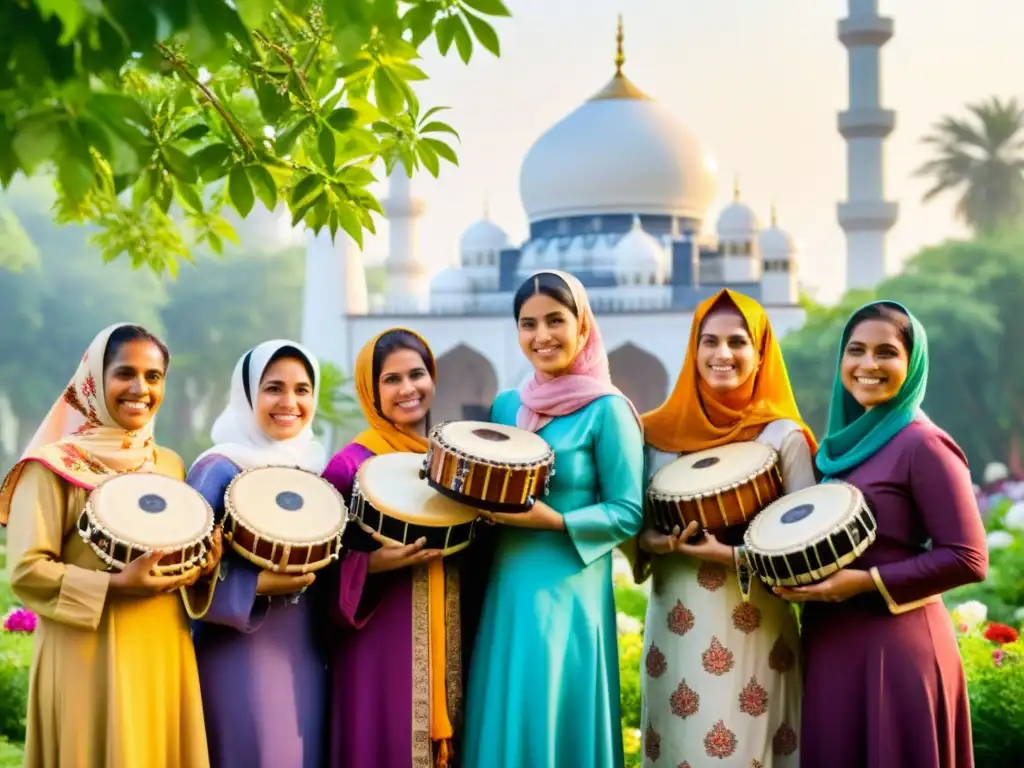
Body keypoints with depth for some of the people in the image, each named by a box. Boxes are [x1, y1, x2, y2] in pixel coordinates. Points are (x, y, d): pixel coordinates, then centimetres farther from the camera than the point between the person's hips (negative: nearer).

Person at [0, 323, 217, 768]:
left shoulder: (169, 465, 12)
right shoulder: (56, 465, -6)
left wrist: (202, 568, -1)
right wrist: (115, 586, -22)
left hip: (164, 651, 6)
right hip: (89, 656, -6)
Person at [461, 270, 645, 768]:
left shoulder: (606, 409, -8)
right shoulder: (506, 405, 10)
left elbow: (628, 514, -9)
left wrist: (552, 520, -19)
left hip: (567, 596, -6)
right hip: (505, 590, 6)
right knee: (501, 725, 10)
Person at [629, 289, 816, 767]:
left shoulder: (783, 436, -3)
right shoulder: (660, 431, 6)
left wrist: (733, 556, -18)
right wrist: (653, 542, -10)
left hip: (753, 626, -3)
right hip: (675, 622, 3)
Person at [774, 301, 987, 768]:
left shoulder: (922, 445, -12)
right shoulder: (845, 441, 11)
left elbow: (967, 560, -16)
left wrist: (868, 582, -19)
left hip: (895, 648, -8)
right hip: (832, 645, 8)